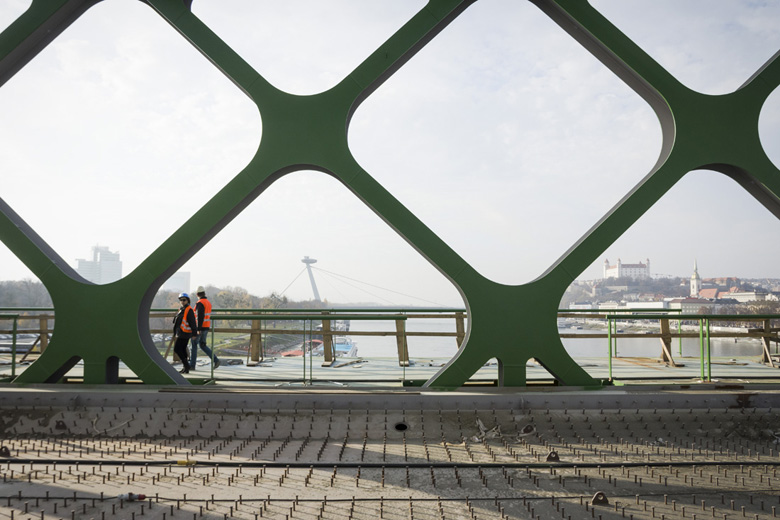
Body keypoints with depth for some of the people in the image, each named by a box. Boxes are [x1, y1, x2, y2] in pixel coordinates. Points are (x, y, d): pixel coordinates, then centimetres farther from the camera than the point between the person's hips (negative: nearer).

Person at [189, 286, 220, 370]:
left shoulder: (200, 303, -16)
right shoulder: (208, 303, 13)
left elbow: (200, 317, -23)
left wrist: (199, 329, -24)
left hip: (200, 328, -8)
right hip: (206, 327, 8)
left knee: (194, 345, 4)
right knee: (202, 345, 13)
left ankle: (192, 365, 8)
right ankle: (215, 360, 2)